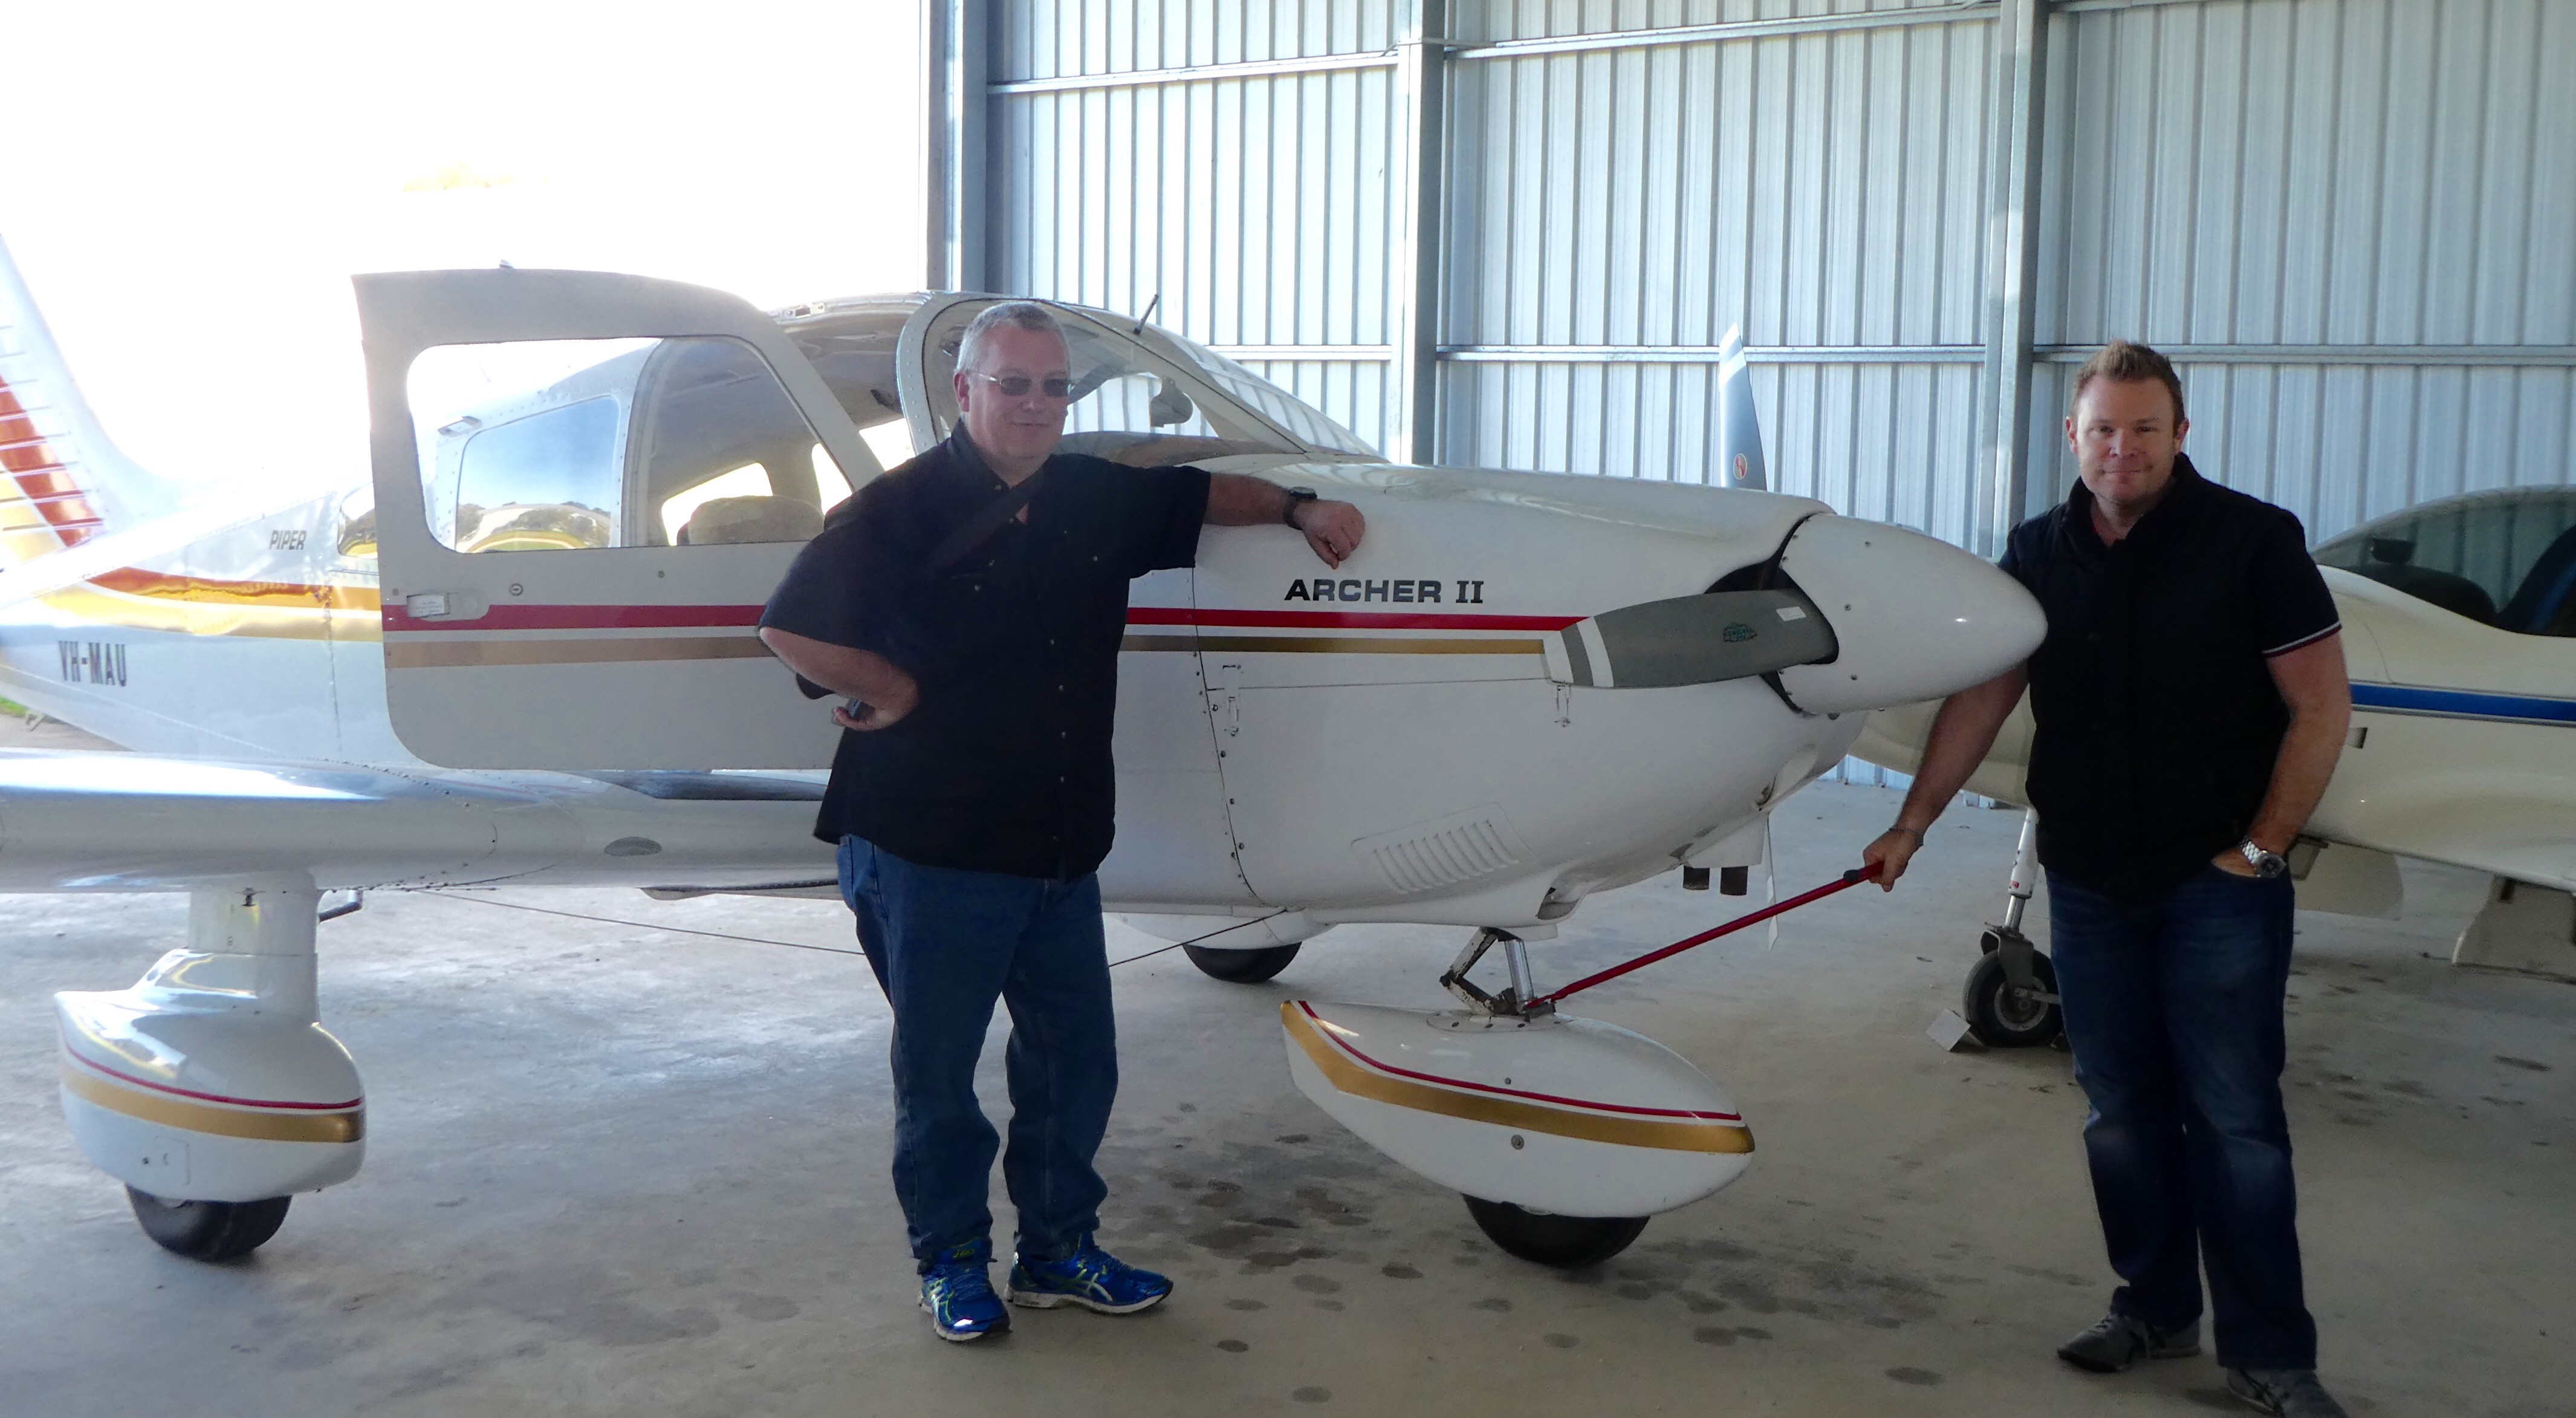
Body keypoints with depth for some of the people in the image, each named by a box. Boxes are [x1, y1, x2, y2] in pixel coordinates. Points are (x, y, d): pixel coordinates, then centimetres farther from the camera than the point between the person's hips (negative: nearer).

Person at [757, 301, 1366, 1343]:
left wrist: (1295, 506, 16)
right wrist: (898, 692, -9)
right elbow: (792, 628, -15)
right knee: (938, 1071, 9)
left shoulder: (1096, 497, 8)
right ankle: (951, 1263, 27)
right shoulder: (902, 508, -12)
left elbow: (1200, 495, 26)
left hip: (1061, 853, 6)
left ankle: (1059, 1253, 31)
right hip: (930, 855, -6)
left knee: (1076, 1063, 14)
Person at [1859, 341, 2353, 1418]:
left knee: (2234, 1118, -3)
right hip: (2089, 878, 4)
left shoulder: (2251, 540, -6)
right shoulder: (2040, 553, 6)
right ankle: (2154, 1309, 25)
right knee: (2121, 1113, 10)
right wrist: (1911, 824, 4)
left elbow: (2321, 705, -6)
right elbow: (1981, 697, 9)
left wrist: (2260, 848, -9)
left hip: (2216, 884, -4)